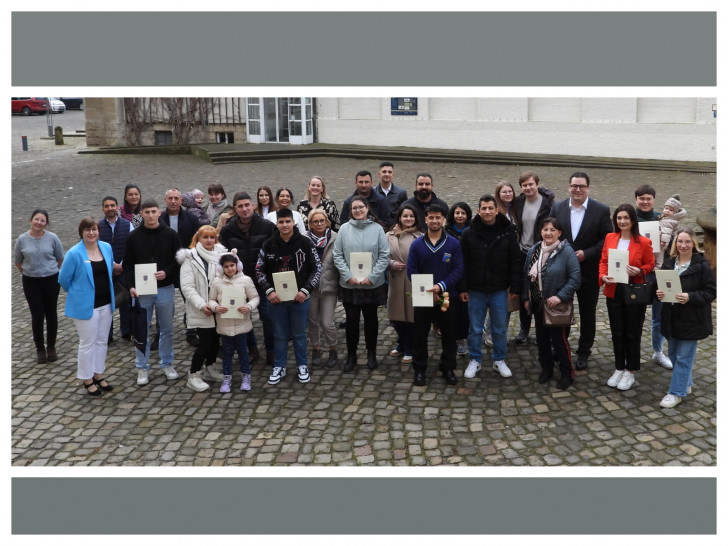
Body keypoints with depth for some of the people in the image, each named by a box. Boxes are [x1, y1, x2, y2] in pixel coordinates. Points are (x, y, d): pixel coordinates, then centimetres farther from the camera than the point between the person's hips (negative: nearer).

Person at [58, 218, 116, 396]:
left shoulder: (107, 248, 0)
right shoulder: (74, 253, -16)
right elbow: (63, 279, -7)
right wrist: (78, 293, 5)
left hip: (106, 303, 6)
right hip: (85, 305, -5)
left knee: (102, 341, 15)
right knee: (87, 343, 5)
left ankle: (99, 375, 30)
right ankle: (87, 380, 18)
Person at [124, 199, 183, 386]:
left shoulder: (170, 234, -1)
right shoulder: (134, 236, 0)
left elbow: (179, 260, 1)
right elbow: (128, 264, 2)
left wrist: (167, 273, -16)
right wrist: (131, 285, -10)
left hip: (165, 288, 0)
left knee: (167, 329, 11)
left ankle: (167, 364, 25)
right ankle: (142, 368, 17)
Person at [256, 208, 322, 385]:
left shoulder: (305, 243, -6)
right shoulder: (269, 245, -1)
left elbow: (317, 268, -4)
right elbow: (259, 270, 4)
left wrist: (306, 290, -12)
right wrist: (269, 291, -9)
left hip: (299, 297, -1)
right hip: (276, 298, 1)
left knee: (299, 334, 10)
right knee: (280, 335, 11)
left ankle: (302, 367, 24)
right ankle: (279, 367, 24)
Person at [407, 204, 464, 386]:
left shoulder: (453, 244, -2)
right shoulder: (417, 244, 1)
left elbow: (458, 270, -6)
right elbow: (411, 271, -3)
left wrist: (441, 286, -20)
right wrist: (426, 289, -16)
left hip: (447, 296, 0)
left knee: (448, 335, 9)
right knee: (420, 335, 6)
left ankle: (448, 369, 23)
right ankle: (419, 370, 18)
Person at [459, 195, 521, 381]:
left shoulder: (508, 233, -2)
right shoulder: (469, 234, -3)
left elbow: (515, 262, 0)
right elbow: (462, 263, -1)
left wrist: (515, 288, -4)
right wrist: (462, 288, -5)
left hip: (499, 290, 0)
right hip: (475, 290, 0)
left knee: (500, 329, 10)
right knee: (475, 329, 9)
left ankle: (499, 360, 26)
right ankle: (475, 360, 23)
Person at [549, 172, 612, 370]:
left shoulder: (601, 210, -7)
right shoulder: (557, 208, 1)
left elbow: (607, 240, -7)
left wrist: (586, 254, -17)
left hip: (588, 271, -2)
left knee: (587, 314, 11)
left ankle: (584, 352, 26)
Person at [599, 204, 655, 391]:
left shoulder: (643, 242, -8)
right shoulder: (609, 238, 1)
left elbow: (650, 265, 1)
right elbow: (603, 261, 6)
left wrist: (639, 271, -19)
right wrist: (603, 276, -12)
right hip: (613, 292, 3)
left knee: (632, 334, 7)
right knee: (617, 332, 12)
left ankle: (630, 372, 20)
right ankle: (619, 369, 26)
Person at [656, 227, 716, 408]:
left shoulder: (702, 265, -11)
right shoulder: (668, 262, 4)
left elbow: (711, 292, -11)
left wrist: (690, 297, -25)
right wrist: (659, 293, -9)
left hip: (692, 320, -6)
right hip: (671, 318, 6)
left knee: (684, 357, 1)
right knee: (673, 354, 17)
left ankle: (677, 392, 9)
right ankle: (685, 384, 35)